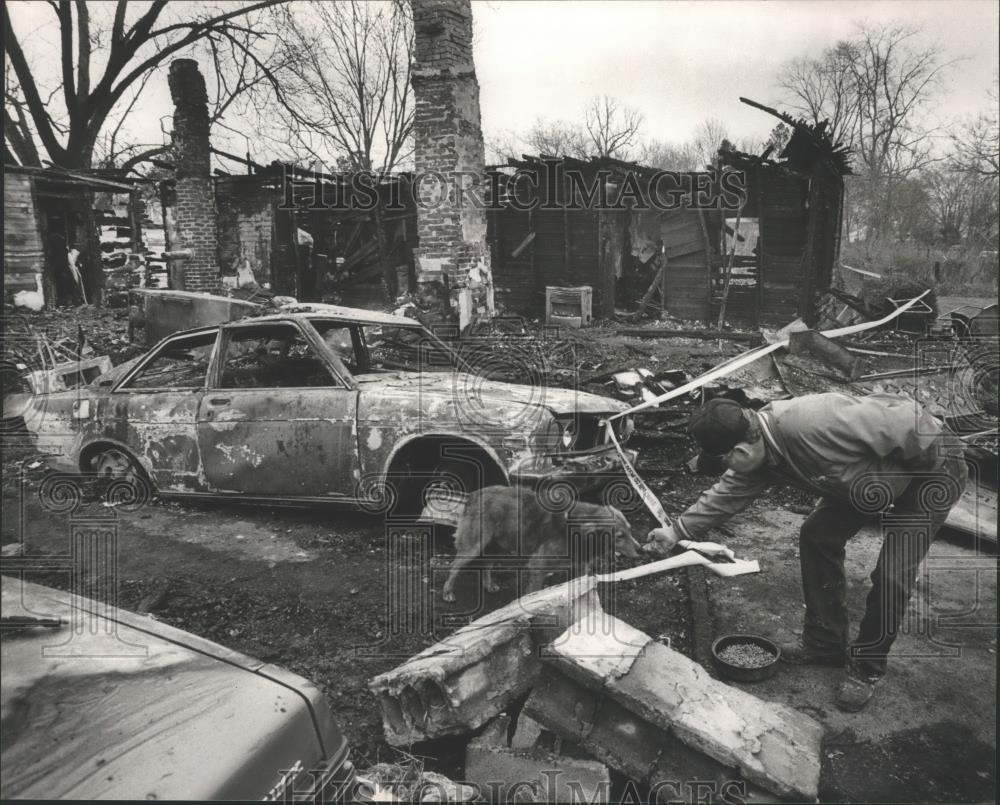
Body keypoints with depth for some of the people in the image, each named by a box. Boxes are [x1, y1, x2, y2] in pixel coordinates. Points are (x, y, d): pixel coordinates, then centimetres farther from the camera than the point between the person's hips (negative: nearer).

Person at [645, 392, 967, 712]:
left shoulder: (812, 426, -40)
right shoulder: (759, 450, -12)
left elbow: (902, 423, -33)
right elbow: (726, 495, 2)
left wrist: (943, 469, -18)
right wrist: (677, 531, 1)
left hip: (932, 461, -8)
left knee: (891, 577, -10)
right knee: (817, 536, 6)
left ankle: (866, 668, 12)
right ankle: (824, 643, 21)